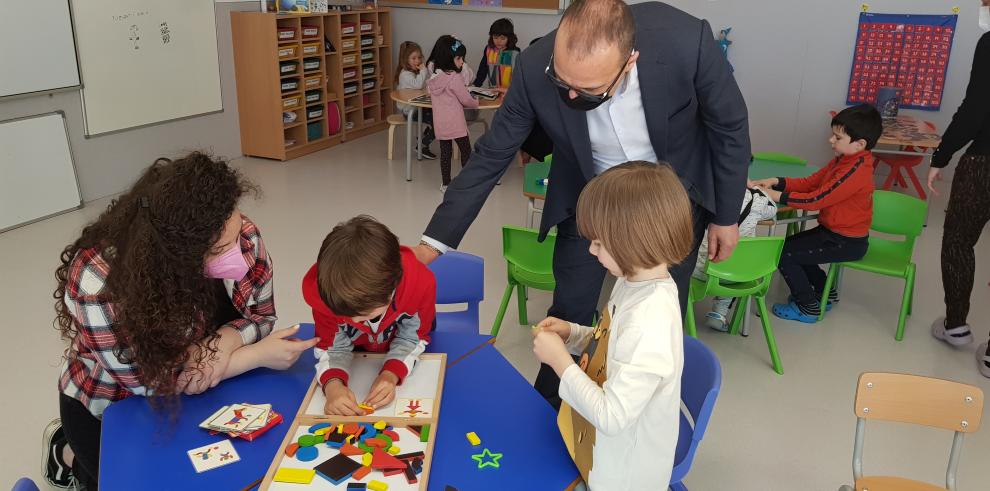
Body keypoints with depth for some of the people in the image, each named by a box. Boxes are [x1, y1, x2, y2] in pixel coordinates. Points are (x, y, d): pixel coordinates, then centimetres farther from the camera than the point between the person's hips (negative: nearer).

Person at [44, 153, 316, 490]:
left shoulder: (240, 236, -27)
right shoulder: (97, 279, -37)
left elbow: (259, 316, -12)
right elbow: (150, 382, -29)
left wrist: (224, 342, -35)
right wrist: (258, 355, -31)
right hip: (113, 407, -4)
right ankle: (69, 455, 27)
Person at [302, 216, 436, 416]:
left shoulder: (421, 283, -40)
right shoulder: (324, 288, -38)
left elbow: (413, 338, -23)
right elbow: (332, 346, -24)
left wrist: (391, 374, -40)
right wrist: (333, 384, -45)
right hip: (357, 350, 0)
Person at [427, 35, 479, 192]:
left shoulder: (434, 77, 5)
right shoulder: (454, 78, -17)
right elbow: (466, 99, -11)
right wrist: (476, 103, 8)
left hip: (439, 122, 7)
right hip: (455, 123, -6)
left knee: (445, 152, 13)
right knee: (466, 151, 7)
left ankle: (445, 184, 18)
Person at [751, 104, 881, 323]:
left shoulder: (856, 170, -27)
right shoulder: (844, 159, 4)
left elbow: (817, 200, -28)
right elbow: (810, 182, 4)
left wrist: (778, 196, -24)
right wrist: (777, 182, -9)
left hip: (846, 243, -10)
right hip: (835, 231, 10)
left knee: (783, 252, -10)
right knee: (794, 245, 21)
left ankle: (808, 308, 6)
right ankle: (825, 294, 31)